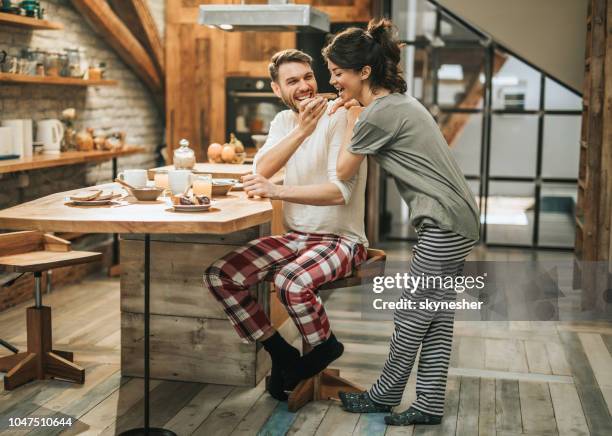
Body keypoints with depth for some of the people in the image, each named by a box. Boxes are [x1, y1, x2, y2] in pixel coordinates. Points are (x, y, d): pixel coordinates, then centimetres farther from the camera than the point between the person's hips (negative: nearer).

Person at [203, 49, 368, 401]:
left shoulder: (340, 117, -12)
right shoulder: (284, 121, 8)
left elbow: (340, 191, -24)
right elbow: (261, 171, -10)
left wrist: (277, 191, -33)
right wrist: (301, 130, -22)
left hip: (341, 238, -6)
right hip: (296, 236, 6)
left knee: (291, 282, -37)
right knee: (219, 277, -11)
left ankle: (324, 347, -4)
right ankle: (282, 355, 3)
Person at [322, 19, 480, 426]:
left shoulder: (377, 115, -16)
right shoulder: (399, 99, 13)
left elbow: (343, 172, -5)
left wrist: (351, 121, 5)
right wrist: (356, 114, 16)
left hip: (445, 224, -10)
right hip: (458, 220, 10)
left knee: (412, 313, 3)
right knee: (436, 315, 10)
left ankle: (387, 394, 17)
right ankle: (430, 404, 16)